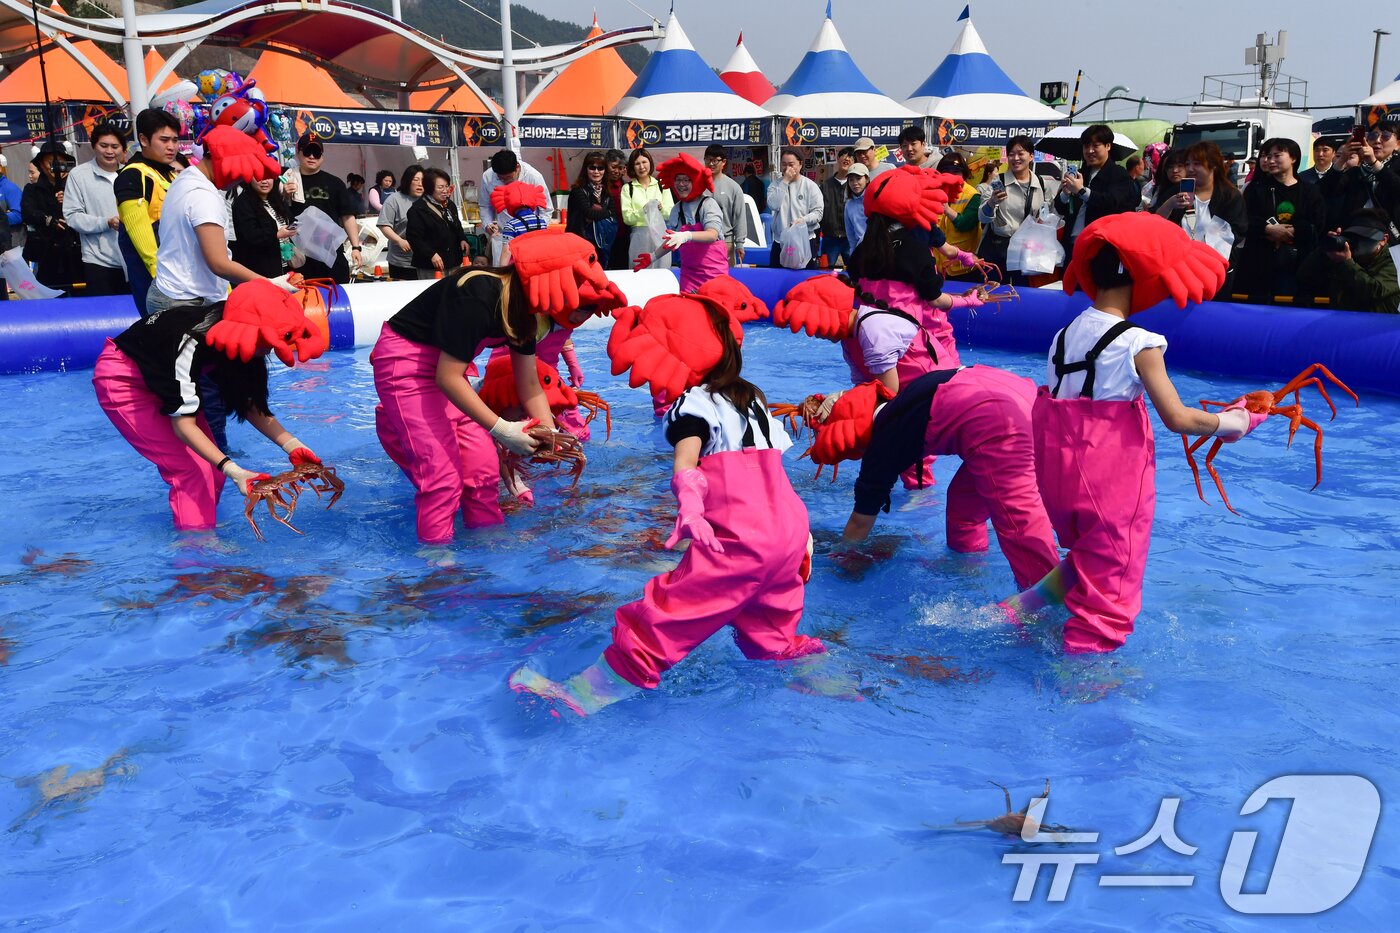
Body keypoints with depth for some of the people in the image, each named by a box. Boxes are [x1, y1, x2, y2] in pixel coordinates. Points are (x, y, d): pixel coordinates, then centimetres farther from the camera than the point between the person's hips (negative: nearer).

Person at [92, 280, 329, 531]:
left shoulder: (238, 339, -17)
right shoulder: (192, 342, -38)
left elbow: (251, 405, -11)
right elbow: (183, 423, -35)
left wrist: (292, 445, -24)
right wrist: (233, 470, -44)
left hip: (159, 380, 7)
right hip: (122, 380, -7)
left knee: (212, 465, -1)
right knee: (190, 466, -15)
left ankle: (202, 524, 17)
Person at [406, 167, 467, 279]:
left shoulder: (450, 205, 14)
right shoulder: (418, 210, -10)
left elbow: (457, 227, 28)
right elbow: (414, 238, -14)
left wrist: (462, 239, 7)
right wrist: (431, 255, -23)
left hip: (453, 262, 7)